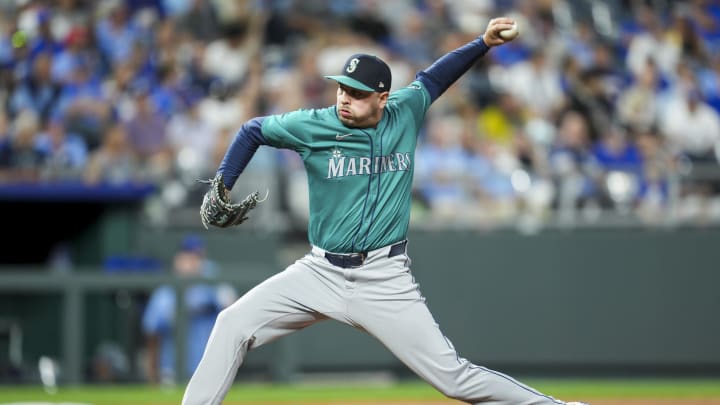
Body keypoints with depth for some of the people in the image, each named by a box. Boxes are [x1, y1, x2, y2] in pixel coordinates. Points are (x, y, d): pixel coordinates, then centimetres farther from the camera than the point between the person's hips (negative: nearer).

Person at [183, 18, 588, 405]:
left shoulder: (405, 114, -1)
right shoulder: (313, 126, -6)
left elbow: (431, 80, 20)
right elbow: (252, 131, 9)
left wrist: (483, 43, 11)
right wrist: (220, 190, 2)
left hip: (386, 281, -1)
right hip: (321, 273, 1)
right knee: (233, 326, -11)